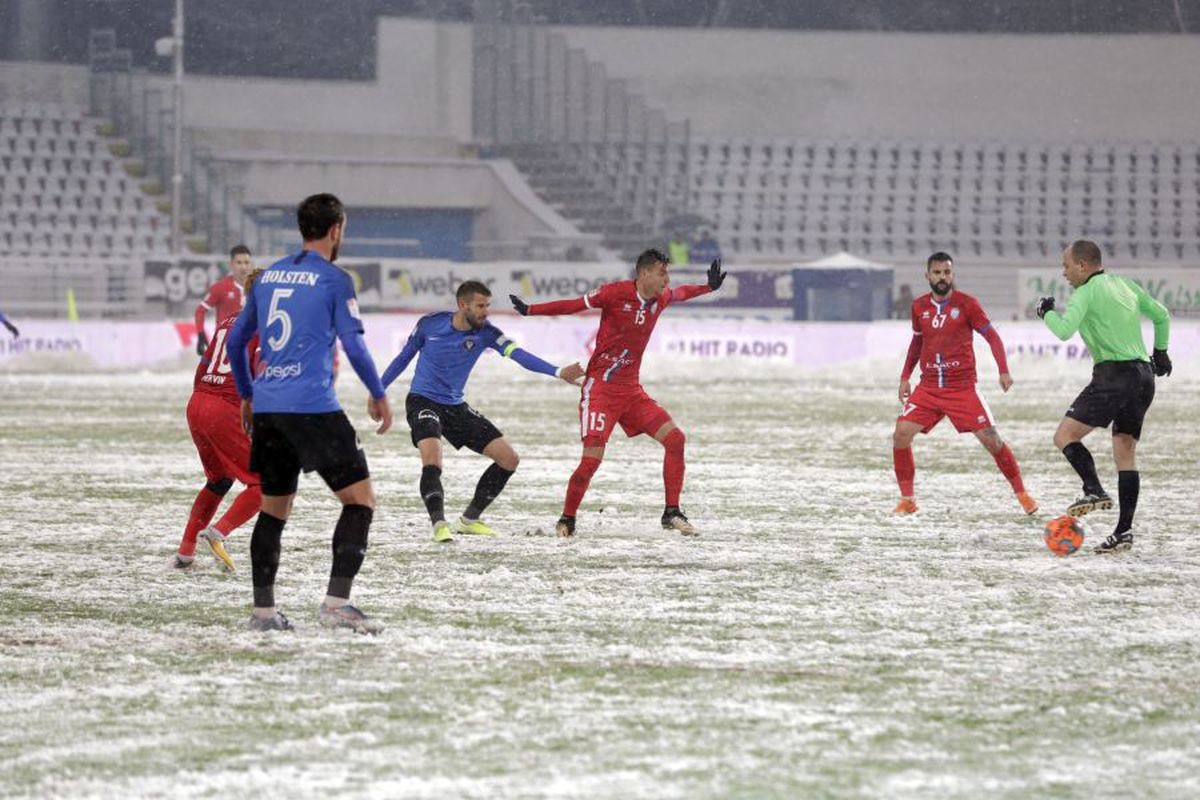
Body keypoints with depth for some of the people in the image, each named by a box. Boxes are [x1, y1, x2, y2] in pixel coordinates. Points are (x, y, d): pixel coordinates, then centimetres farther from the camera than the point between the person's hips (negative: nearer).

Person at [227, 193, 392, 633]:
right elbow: (354, 344, -8)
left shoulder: (268, 276, 16)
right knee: (360, 498, -2)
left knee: (274, 508, 15)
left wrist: (247, 395, 32)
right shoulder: (334, 280, -4)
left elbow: (236, 341, 21)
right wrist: (378, 395, 5)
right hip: (312, 406, -7)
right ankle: (336, 603, -14)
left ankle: (263, 610, 13)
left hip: (266, 407, 7)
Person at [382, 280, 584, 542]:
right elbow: (404, 357, 3)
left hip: (455, 407, 5)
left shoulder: (485, 332, -8)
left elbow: (519, 355, -20)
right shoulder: (430, 324, -12)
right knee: (432, 458, -33)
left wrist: (558, 372, -35)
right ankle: (439, 525, -31)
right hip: (423, 401, -5)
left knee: (509, 459, 2)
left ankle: (469, 519, 14)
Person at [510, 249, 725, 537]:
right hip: (600, 387, -7)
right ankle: (567, 521, 5)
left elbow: (679, 293, 29)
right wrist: (529, 310, -11)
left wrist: (709, 287, 29)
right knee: (592, 459, -14)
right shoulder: (616, 293, -13)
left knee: (675, 438, -5)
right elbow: (573, 305, -7)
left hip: (631, 391, 7)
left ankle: (672, 513, 4)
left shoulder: (661, 298, 5)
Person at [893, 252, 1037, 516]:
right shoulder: (919, 306, 7)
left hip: (962, 387, -3)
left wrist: (1004, 371, -16)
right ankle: (907, 499, 0)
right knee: (901, 434, -11)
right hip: (928, 387, 3)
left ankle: (1021, 493, 8)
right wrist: (905, 377, 18)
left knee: (991, 439, -7)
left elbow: (992, 336, -5)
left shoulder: (966, 304, -6)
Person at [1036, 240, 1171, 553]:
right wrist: (1160, 351, 39)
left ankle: (1095, 491, -25)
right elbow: (1161, 315, 28)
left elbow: (1064, 330, -19)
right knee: (1125, 452, 9)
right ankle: (1124, 530, 3)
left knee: (1065, 436, -5)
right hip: (1144, 375, 8)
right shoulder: (1126, 286, 17)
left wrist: (1046, 312, 1)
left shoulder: (1087, 292, -6)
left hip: (1114, 375, -8)